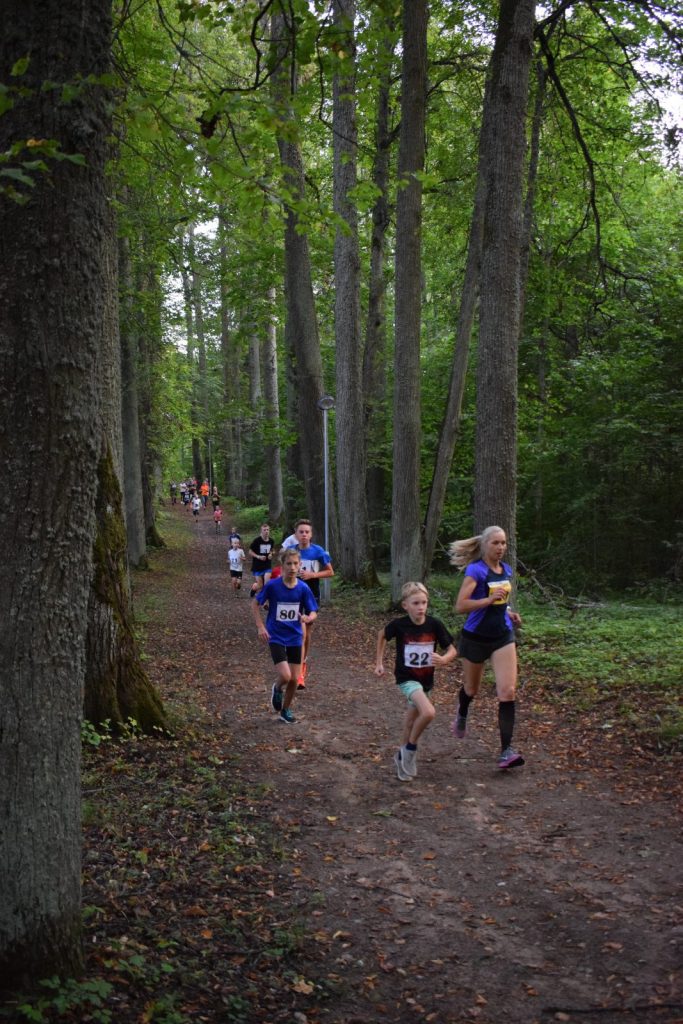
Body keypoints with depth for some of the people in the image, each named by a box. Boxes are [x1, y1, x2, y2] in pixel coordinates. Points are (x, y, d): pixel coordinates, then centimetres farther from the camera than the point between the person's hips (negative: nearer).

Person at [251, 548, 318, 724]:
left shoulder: (303, 588, -8)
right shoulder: (272, 585, -13)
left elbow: (313, 612, -2)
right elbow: (255, 604, 0)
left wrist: (308, 619, -26)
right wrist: (261, 626, -9)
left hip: (295, 638, 3)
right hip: (276, 637, -3)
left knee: (294, 679, 5)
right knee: (285, 676, -16)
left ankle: (286, 709, 29)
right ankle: (277, 689, 20)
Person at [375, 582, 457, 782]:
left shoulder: (434, 624, -13)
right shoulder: (399, 625, -17)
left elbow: (452, 650, -6)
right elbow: (382, 635, 4)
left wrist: (444, 659, -28)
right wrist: (379, 662, 6)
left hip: (426, 679, 4)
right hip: (407, 678, -4)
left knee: (412, 721, 17)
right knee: (428, 712, -26)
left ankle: (403, 756, 40)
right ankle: (410, 748, -3)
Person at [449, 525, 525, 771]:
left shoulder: (506, 570, 6)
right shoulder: (476, 570, -15)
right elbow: (460, 606, -23)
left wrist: (509, 613, 5)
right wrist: (489, 599, -31)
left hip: (503, 636, 4)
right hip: (476, 637, -4)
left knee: (507, 692, -10)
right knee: (471, 688, 17)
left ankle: (506, 751, -10)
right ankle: (461, 716, 53)